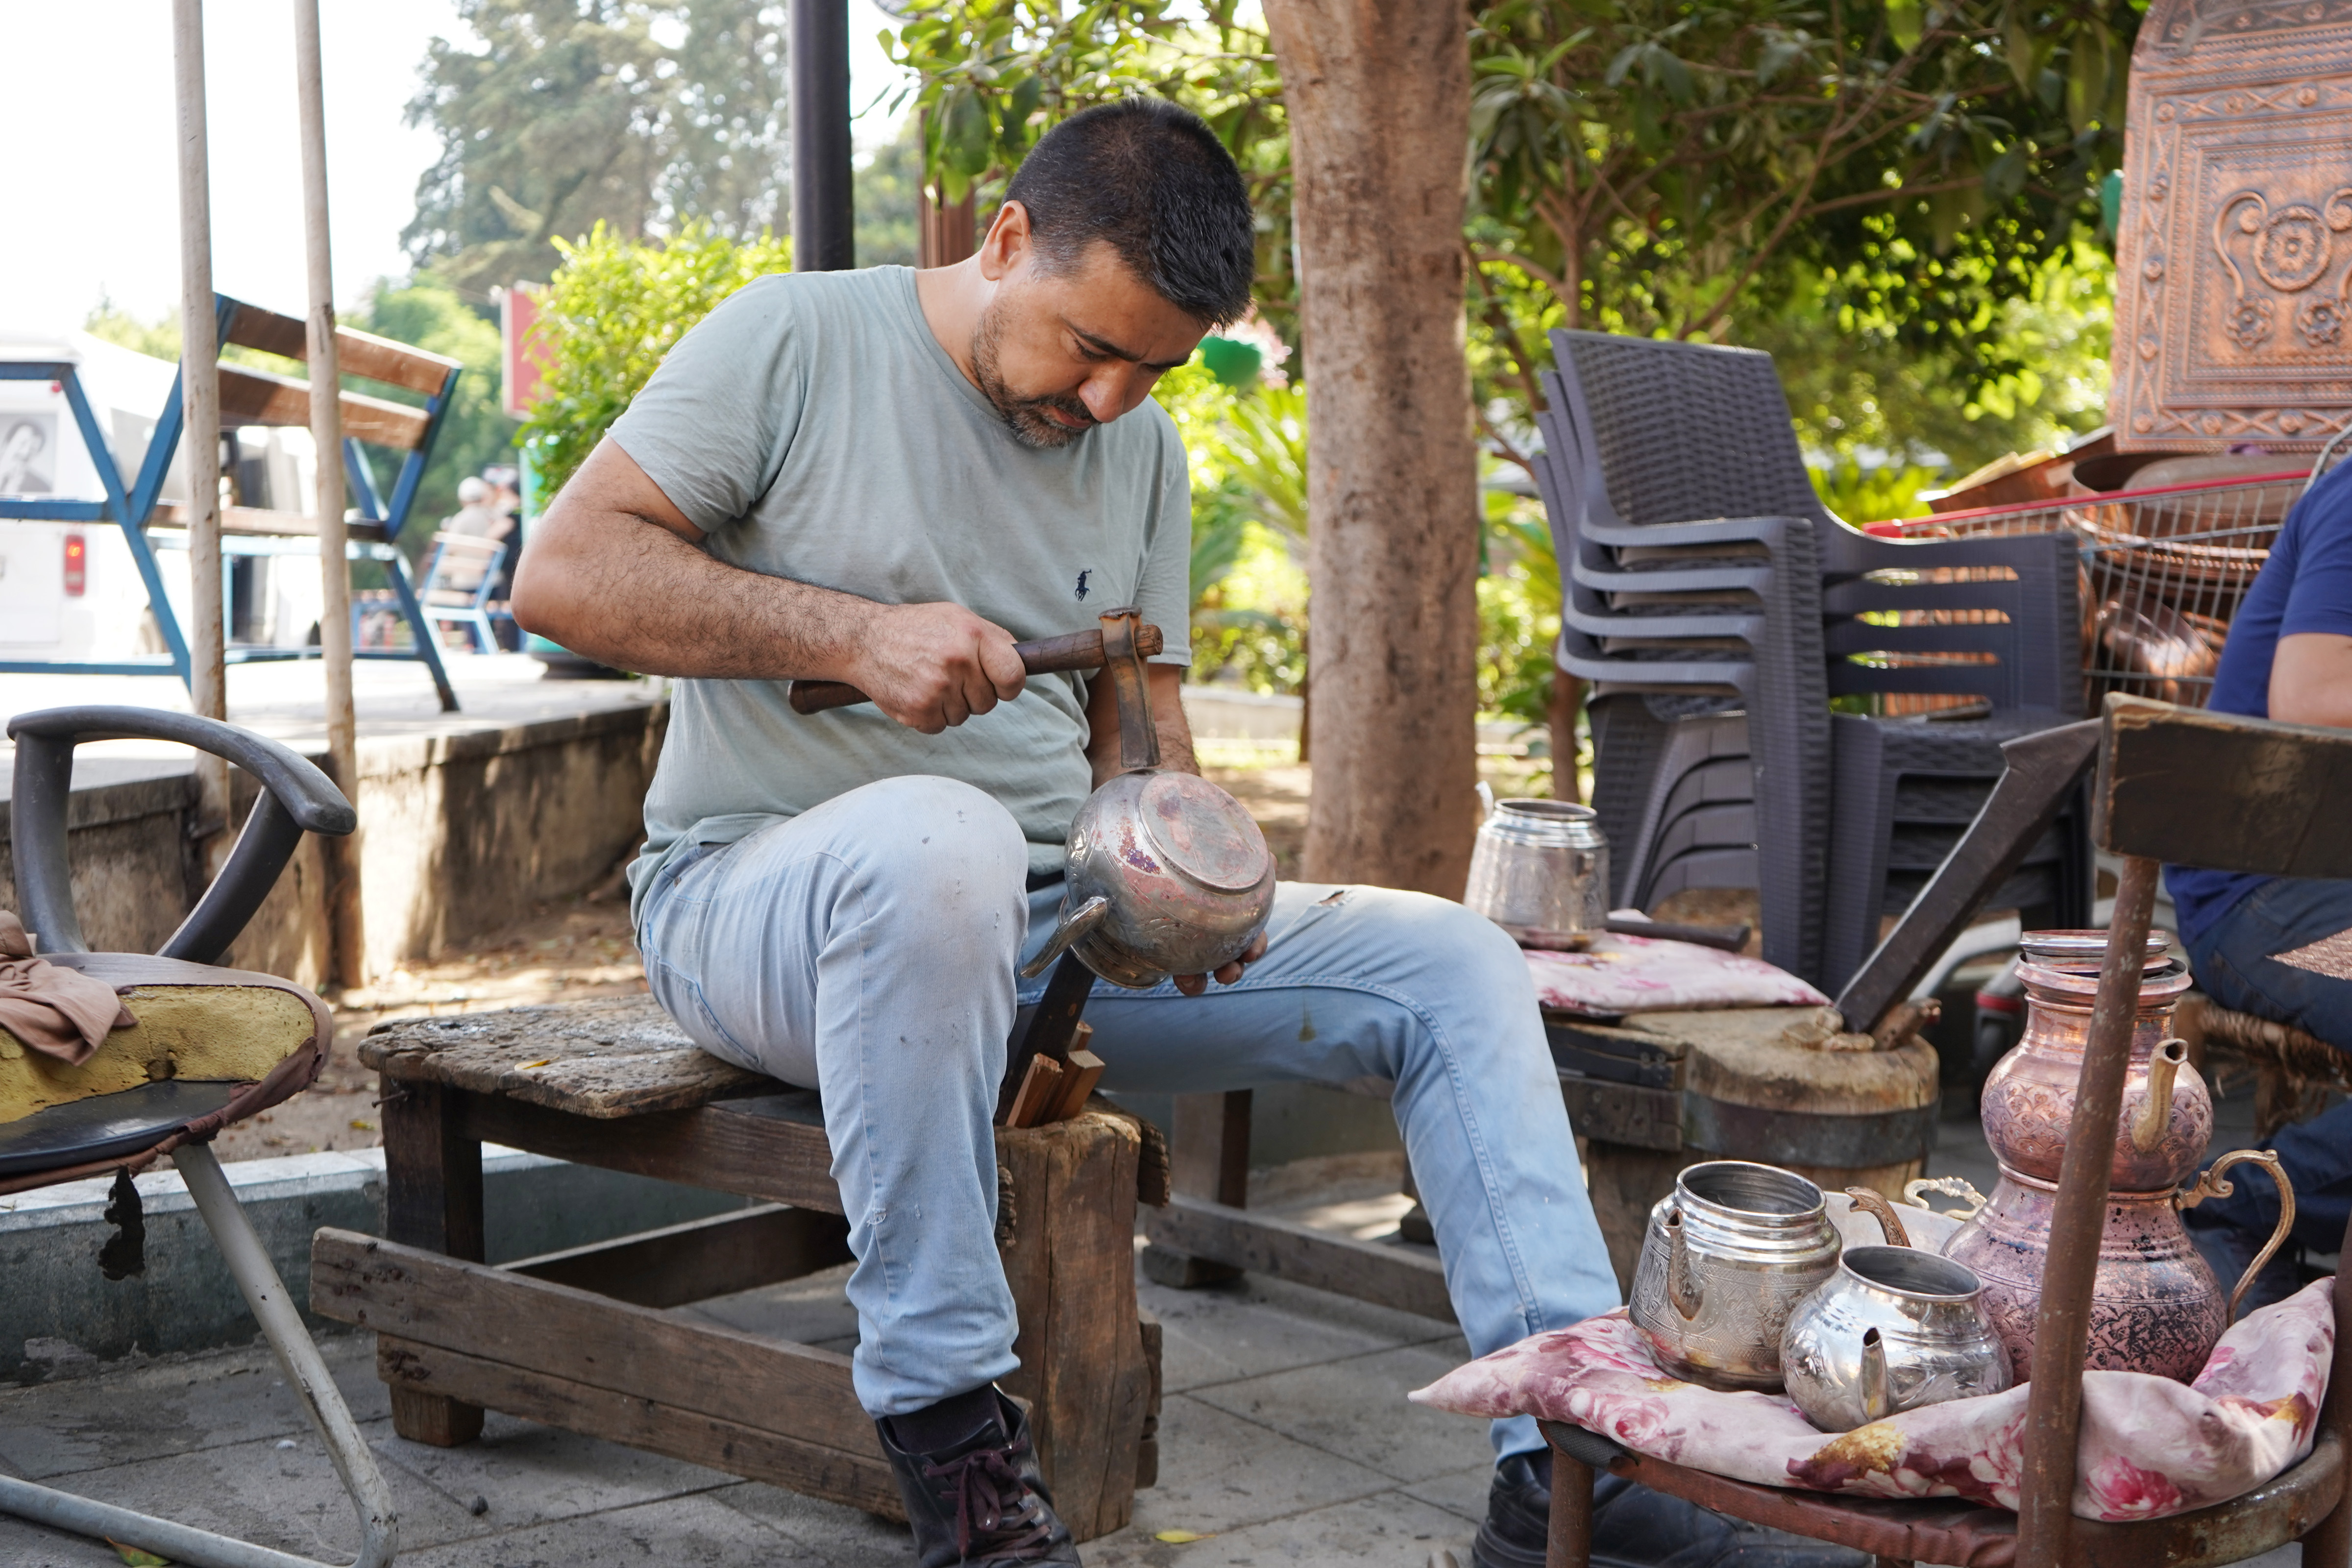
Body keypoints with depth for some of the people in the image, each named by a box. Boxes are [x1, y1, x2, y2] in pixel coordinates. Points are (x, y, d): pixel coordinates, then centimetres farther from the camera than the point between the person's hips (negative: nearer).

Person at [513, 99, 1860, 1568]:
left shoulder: (1145, 451, 11)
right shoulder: (797, 341, -6)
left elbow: (1138, 722, 11)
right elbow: (562, 575, -13)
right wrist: (851, 633, -23)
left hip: (1054, 917, 6)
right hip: (767, 895, -5)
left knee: (1453, 964, -8)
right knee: (938, 836, -42)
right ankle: (947, 1432, -32)